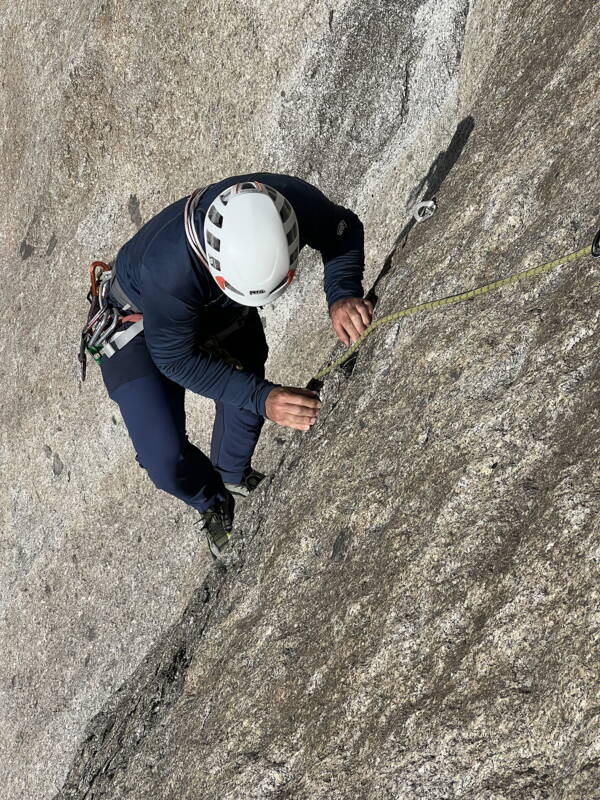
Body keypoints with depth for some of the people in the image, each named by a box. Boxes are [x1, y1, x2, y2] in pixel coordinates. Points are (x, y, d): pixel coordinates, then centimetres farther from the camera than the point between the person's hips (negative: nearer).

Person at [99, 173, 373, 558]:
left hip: (223, 315, 4)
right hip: (140, 328, -4)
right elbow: (176, 357, -31)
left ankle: (233, 475, 51)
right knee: (166, 461, -11)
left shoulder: (291, 199, -36)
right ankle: (214, 505, 23)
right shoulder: (168, 270, -46)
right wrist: (262, 397, -41)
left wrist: (343, 293, -35)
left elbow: (344, 227, -15)